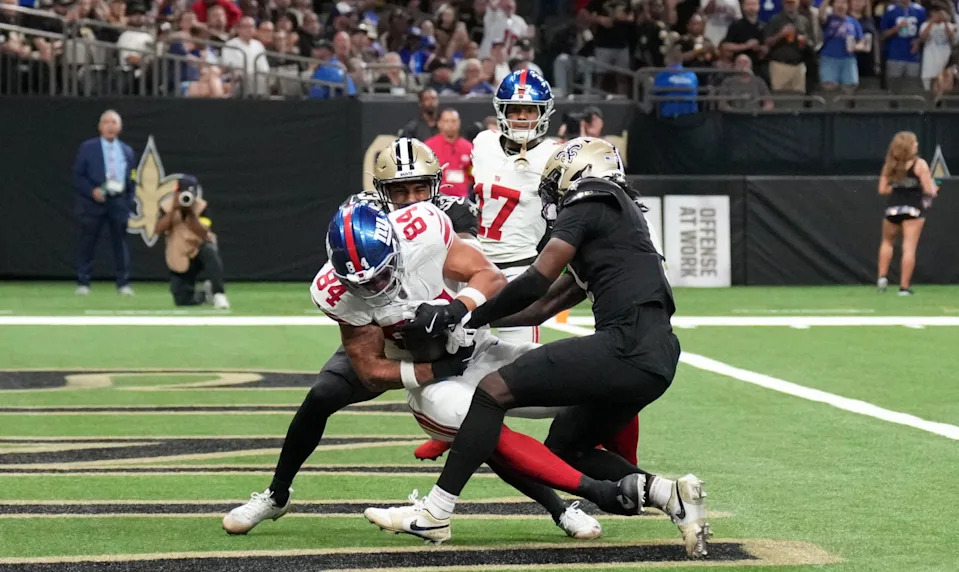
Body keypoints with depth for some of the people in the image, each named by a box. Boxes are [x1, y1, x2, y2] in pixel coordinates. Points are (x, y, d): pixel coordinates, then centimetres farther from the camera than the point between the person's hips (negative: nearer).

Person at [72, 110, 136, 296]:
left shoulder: (127, 151, 13)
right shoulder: (87, 148, 2)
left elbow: (131, 180, 15)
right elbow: (78, 176, -1)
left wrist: (129, 202, 5)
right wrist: (92, 191, -16)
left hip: (119, 202, 3)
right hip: (93, 201, -3)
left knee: (121, 242, 3)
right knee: (86, 244, -1)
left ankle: (123, 283, 8)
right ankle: (83, 283, 6)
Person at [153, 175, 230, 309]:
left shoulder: (201, 207, -11)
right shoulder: (167, 206, -8)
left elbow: (203, 233, -25)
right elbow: (159, 230, -23)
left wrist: (190, 212, -33)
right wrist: (173, 210, -30)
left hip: (200, 248, -2)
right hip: (179, 260, 2)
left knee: (209, 251, -40)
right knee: (182, 300, -5)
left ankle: (218, 294, -35)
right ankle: (205, 294, 30)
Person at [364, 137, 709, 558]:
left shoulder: (587, 207, 2)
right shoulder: (620, 222, 30)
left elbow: (535, 283, -8)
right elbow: (544, 307, 31)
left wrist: (465, 317, 3)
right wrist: (463, 318, 29)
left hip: (628, 346, -10)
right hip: (655, 358, 10)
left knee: (494, 390, -8)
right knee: (564, 444, 21)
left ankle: (434, 512, -9)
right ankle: (669, 494, 6)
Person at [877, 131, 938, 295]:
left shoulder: (890, 166, 4)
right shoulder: (919, 164, -8)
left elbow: (882, 190, 5)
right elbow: (929, 190, -11)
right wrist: (934, 189, 11)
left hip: (893, 208, 4)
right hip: (913, 208, -4)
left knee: (887, 242, 25)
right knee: (909, 248, -2)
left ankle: (882, 276, 13)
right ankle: (904, 287, -5)